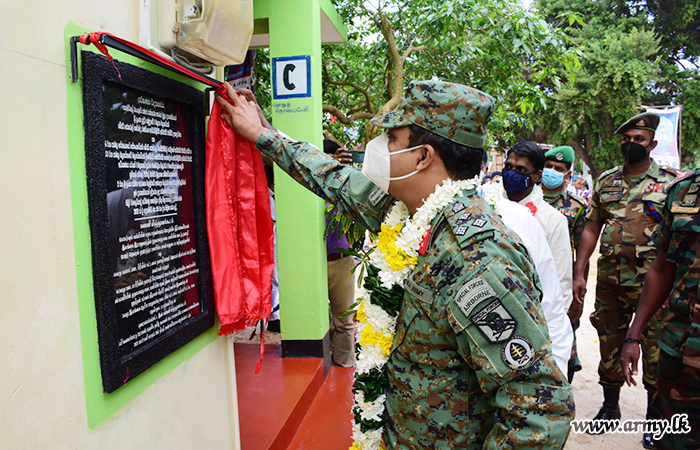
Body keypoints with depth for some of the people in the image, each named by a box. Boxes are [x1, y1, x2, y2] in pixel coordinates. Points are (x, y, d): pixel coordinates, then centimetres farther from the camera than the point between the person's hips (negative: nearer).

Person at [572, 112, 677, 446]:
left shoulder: (671, 181, 0)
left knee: (655, 350, 5)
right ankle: (610, 406, 31)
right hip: (609, 280, 3)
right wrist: (579, 274, 2)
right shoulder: (606, 181, 9)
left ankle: (655, 417, 24)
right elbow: (591, 230, 8)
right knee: (610, 345, 14)